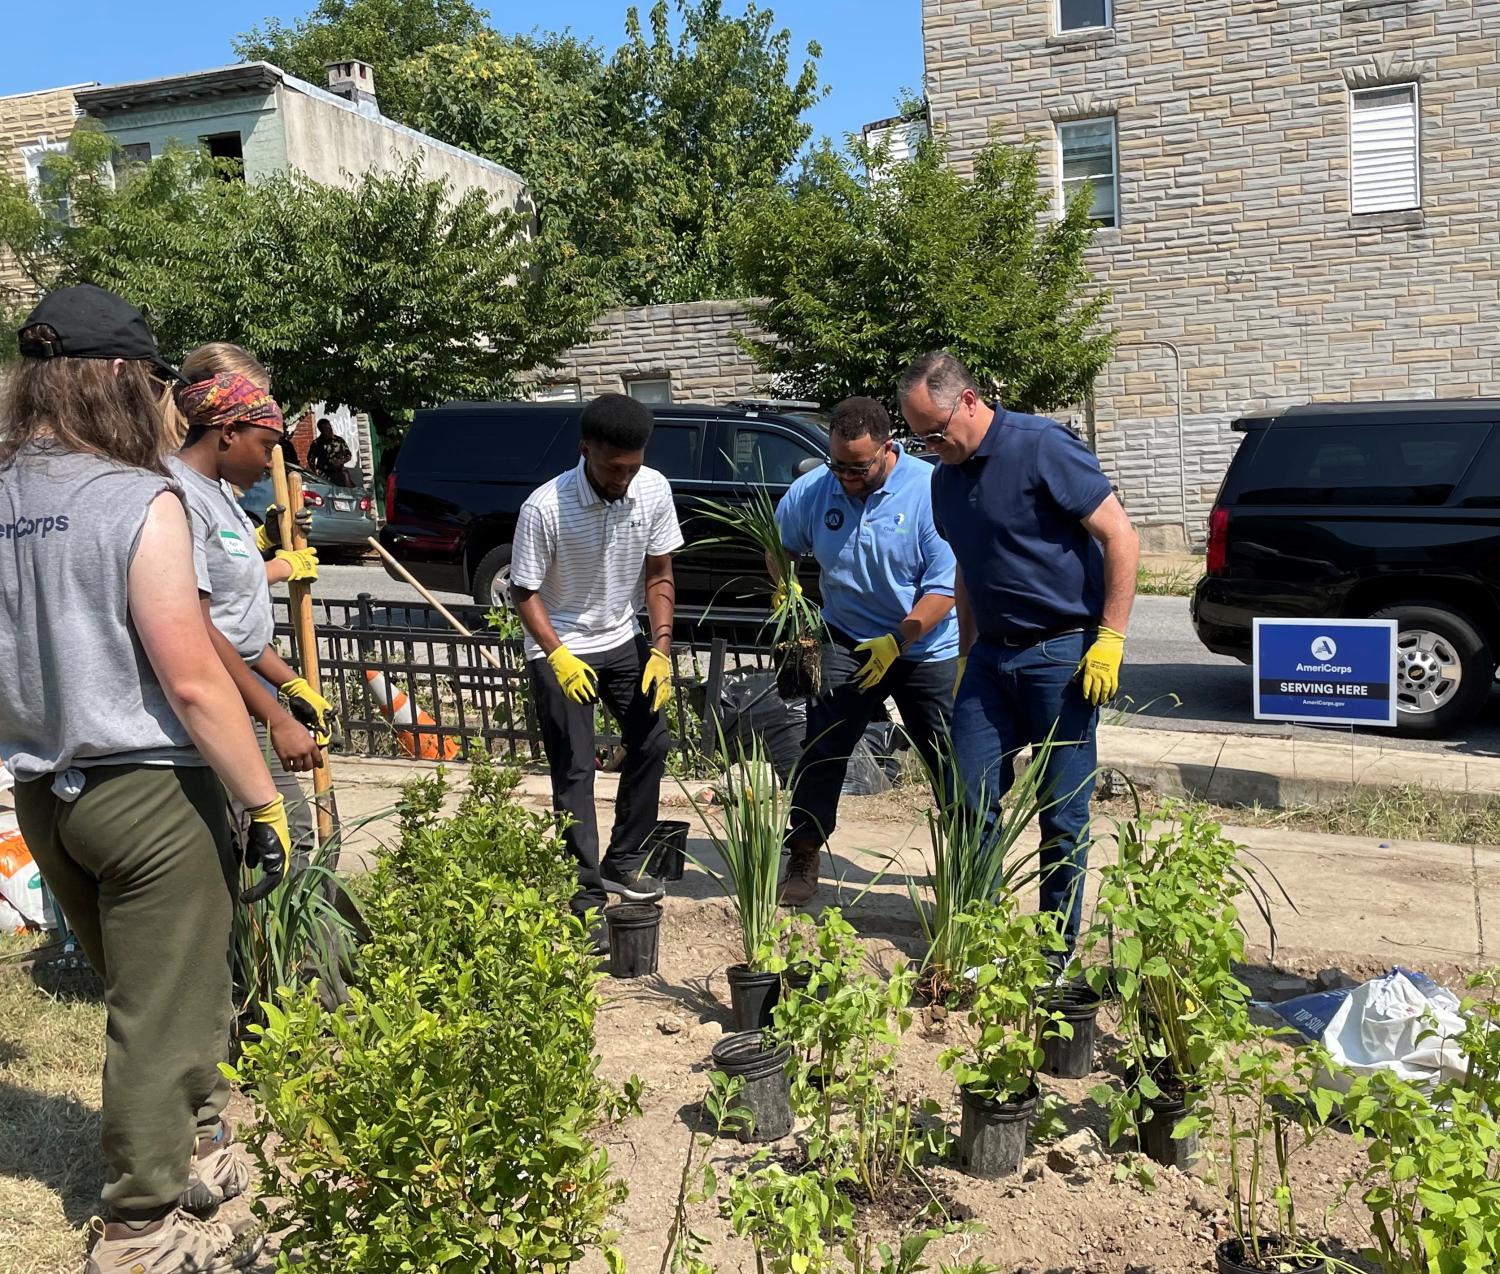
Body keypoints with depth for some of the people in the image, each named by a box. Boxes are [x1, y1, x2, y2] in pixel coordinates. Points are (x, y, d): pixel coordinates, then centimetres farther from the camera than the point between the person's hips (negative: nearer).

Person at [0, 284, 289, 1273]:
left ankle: (195, 1154, 40)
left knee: (143, 995, 23)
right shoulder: (139, 501, -17)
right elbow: (193, 682, -19)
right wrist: (265, 801, -13)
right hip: (147, 793, -7)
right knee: (162, 1017, 7)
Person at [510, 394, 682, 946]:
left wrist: (661, 649, -11)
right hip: (560, 649, -5)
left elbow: (658, 575, -3)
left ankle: (621, 863, 25)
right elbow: (524, 592, -18)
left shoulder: (654, 491, -14)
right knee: (574, 771, -6)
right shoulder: (545, 507, -28)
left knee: (651, 741, 8)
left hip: (622, 640, 5)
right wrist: (558, 656, -31)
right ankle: (586, 895, 3)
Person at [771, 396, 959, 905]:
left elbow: (944, 585, -18)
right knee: (820, 752, -2)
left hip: (927, 649, -2)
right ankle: (802, 862, 11)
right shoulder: (812, 490, -7)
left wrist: (896, 642, -26)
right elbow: (778, 547, 13)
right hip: (847, 640, 3)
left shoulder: (930, 489, -18)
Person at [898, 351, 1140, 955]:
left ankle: (1058, 948, 16)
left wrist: (1110, 639, -17)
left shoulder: (1042, 447, -12)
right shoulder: (946, 477, 10)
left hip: (1064, 653, -7)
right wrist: (966, 657, 19)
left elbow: (1121, 538, -13)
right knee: (968, 798, 5)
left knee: (1062, 812, 2)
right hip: (991, 653, 7)